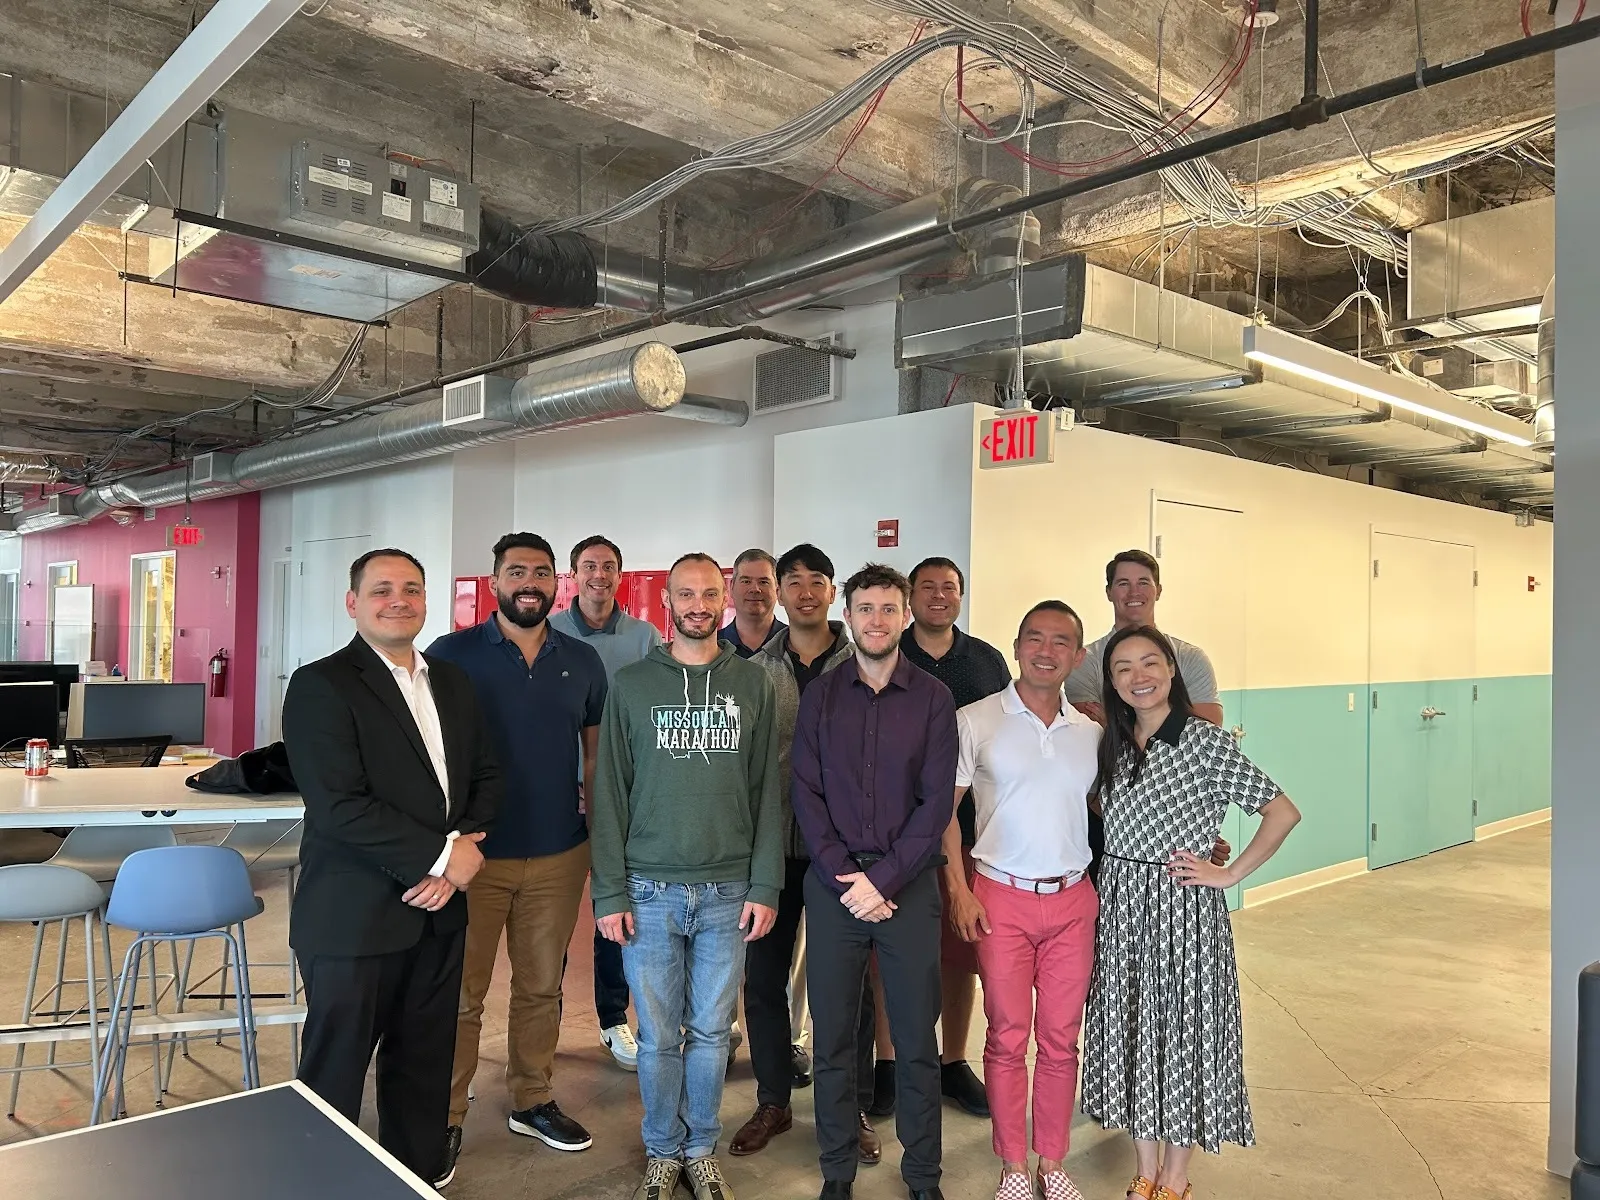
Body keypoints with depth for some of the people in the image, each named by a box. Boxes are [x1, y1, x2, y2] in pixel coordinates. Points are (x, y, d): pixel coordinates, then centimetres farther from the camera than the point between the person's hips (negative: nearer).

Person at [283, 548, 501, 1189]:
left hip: (437, 906, 6)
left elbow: (484, 775, 11)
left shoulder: (452, 681, 10)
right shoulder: (321, 686, -11)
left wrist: (456, 859, -6)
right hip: (355, 916, -6)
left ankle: (420, 1172, 35)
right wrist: (442, 854, -17)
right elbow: (338, 807, -20)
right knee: (336, 1071, 9)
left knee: (425, 1060, 17)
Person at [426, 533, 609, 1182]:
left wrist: (600, 834, 8)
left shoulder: (583, 661, 5)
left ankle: (532, 1101, 33)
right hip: (474, 854, -3)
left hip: (560, 855, 3)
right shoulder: (451, 655, -6)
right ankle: (446, 1119, 24)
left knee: (541, 988, 16)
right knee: (461, 995, 7)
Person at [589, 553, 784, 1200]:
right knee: (658, 1036, 9)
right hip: (649, 890, 0)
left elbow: (767, 792, 3)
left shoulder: (752, 684, 4)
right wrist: (609, 892, -4)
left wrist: (765, 885, -3)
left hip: (728, 892, 1)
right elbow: (609, 794, 1)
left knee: (711, 1032, 11)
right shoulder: (631, 684, 1)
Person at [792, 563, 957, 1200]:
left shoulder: (933, 698, 1)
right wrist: (844, 875, -9)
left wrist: (882, 878, -11)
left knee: (916, 1039, 6)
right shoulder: (820, 695, 4)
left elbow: (937, 801, -4)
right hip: (833, 884, 1)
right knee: (832, 1036, 8)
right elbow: (805, 793, 0)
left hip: (908, 881, -1)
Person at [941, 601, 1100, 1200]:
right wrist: (958, 888, -7)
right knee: (1008, 1037, 5)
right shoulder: (975, 721, -3)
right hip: (1002, 898, -3)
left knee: (1061, 1037, 9)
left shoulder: (1092, 732, 8)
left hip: (1073, 900, 3)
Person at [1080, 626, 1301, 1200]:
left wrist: (1229, 874, -10)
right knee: (1133, 1036, 12)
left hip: (1183, 909, -5)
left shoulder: (1208, 742, -11)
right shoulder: (1112, 744, 6)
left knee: (1183, 1034, 6)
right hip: (1120, 906, 5)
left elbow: (1283, 813, -10)